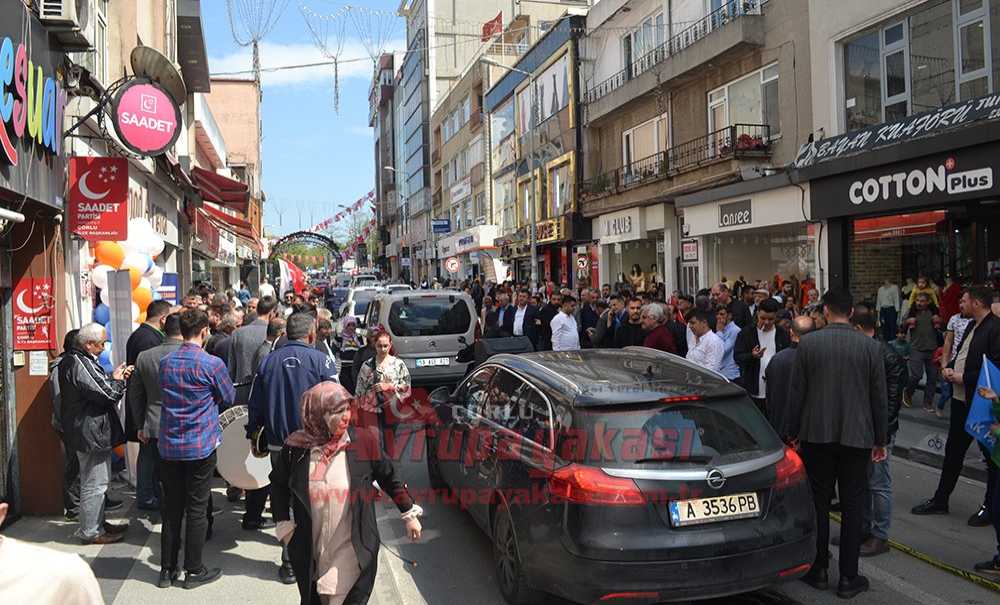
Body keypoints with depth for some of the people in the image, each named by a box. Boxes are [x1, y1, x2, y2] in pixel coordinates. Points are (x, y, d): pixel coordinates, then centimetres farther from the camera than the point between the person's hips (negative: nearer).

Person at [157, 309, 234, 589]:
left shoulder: (165, 363, 3)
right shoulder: (212, 364, -13)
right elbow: (229, 398, 0)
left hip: (169, 446, 5)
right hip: (201, 445, -5)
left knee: (171, 508, 12)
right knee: (197, 509, 4)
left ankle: (168, 569, 20)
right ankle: (194, 571, 12)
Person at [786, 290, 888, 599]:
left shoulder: (807, 343, -6)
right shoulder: (871, 346, -5)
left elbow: (796, 392, -3)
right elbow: (880, 398, 0)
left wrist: (794, 433, 8)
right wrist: (880, 440, 10)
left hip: (816, 435, 0)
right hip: (857, 436, 0)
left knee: (818, 503, 11)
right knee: (852, 506, 7)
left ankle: (818, 569, 19)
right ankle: (848, 578, 12)